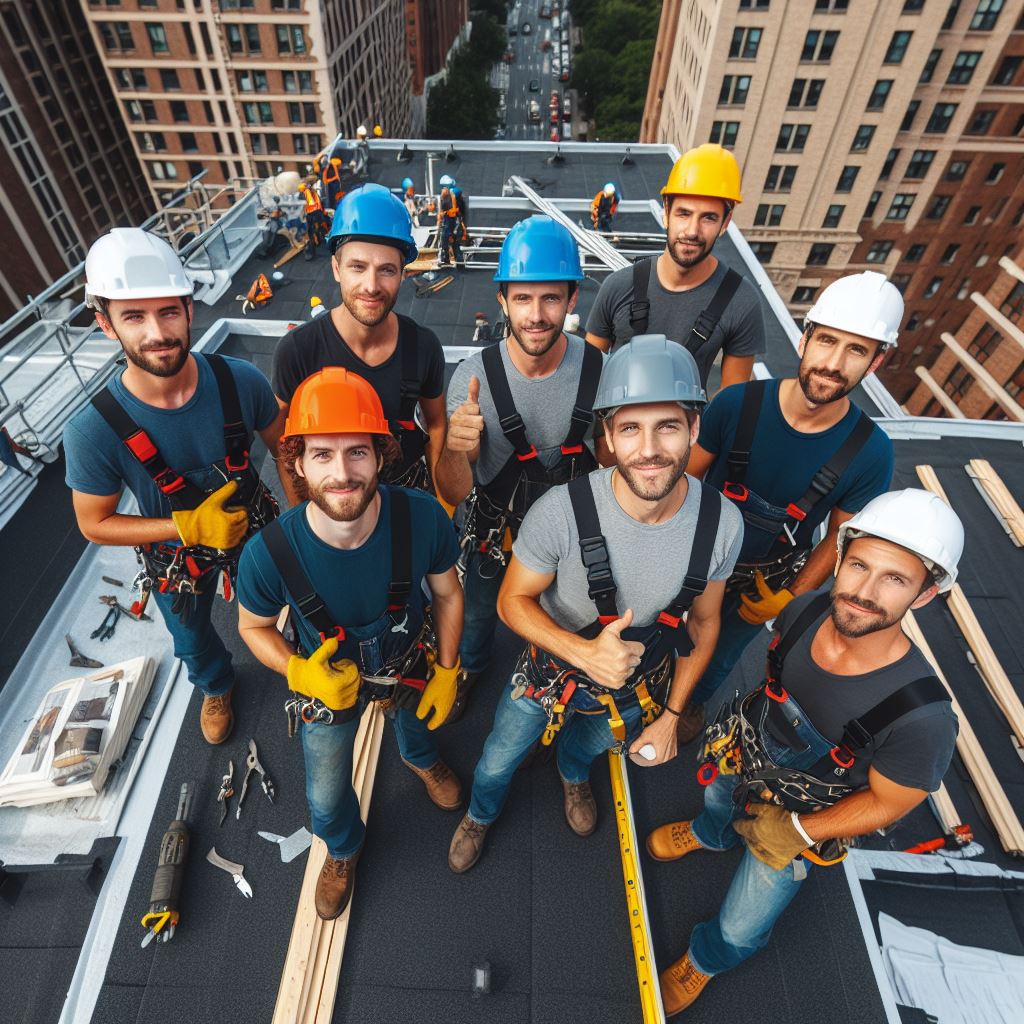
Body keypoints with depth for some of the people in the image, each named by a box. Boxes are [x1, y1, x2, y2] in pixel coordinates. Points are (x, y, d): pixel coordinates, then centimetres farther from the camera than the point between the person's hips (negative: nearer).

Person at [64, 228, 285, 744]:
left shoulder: (240, 381, -28)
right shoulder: (93, 432, -30)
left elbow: (283, 447, -9)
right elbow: (95, 525, -16)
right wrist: (189, 527, -29)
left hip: (254, 528, 1)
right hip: (176, 556, 0)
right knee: (193, 641, 28)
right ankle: (216, 686, 64)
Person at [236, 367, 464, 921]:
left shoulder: (423, 517, -35)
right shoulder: (269, 553, -36)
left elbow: (447, 593, -14)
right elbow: (253, 626, -12)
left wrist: (446, 672, -6)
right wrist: (299, 671, -30)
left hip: (409, 662, 1)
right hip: (325, 678, 0)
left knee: (417, 723, 35)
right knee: (326, 797, 23)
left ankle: (420, 757, 77)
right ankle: (343, 849, 63)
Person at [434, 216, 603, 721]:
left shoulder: (600, 370, -22)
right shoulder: (473, 376, -26)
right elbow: (454, 495, -25)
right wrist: (454, 449, -46)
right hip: (493, 526, -1)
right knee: (478, 610, 26)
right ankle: (471, 665, 61)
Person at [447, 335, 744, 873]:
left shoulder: (722, 523, -25)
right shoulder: (562, 510, -37)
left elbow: (704, 623, -7)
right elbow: (513, 600, -21)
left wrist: (671, 714, -2)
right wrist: (584, 652, -37)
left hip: (638, 687, 3)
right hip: (553, 668, -2)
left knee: (588, 745, 36)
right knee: (497, 763, 24)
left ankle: (573, 775, 76)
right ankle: (480, 816, 63)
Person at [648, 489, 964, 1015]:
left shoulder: (924, 719, -40)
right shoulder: (808, 609, -28)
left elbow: (886, 803, -19)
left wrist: (797, 832, -18)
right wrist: (747, 722, 8)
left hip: (799, 823, -3)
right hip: (739, 758, 3)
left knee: (740, 931, 20)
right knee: (717, 808, 37)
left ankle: (704, 962, 57)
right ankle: (707, 835, 75)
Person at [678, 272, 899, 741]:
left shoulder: (871, 452, -23)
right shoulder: (738, 403, -26)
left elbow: (839, 537, -9)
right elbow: (689, 477, -13)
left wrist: (788, 597, -5)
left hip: (767, 579, 1)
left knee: (720, 654, 27)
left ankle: (693, 702, 62)